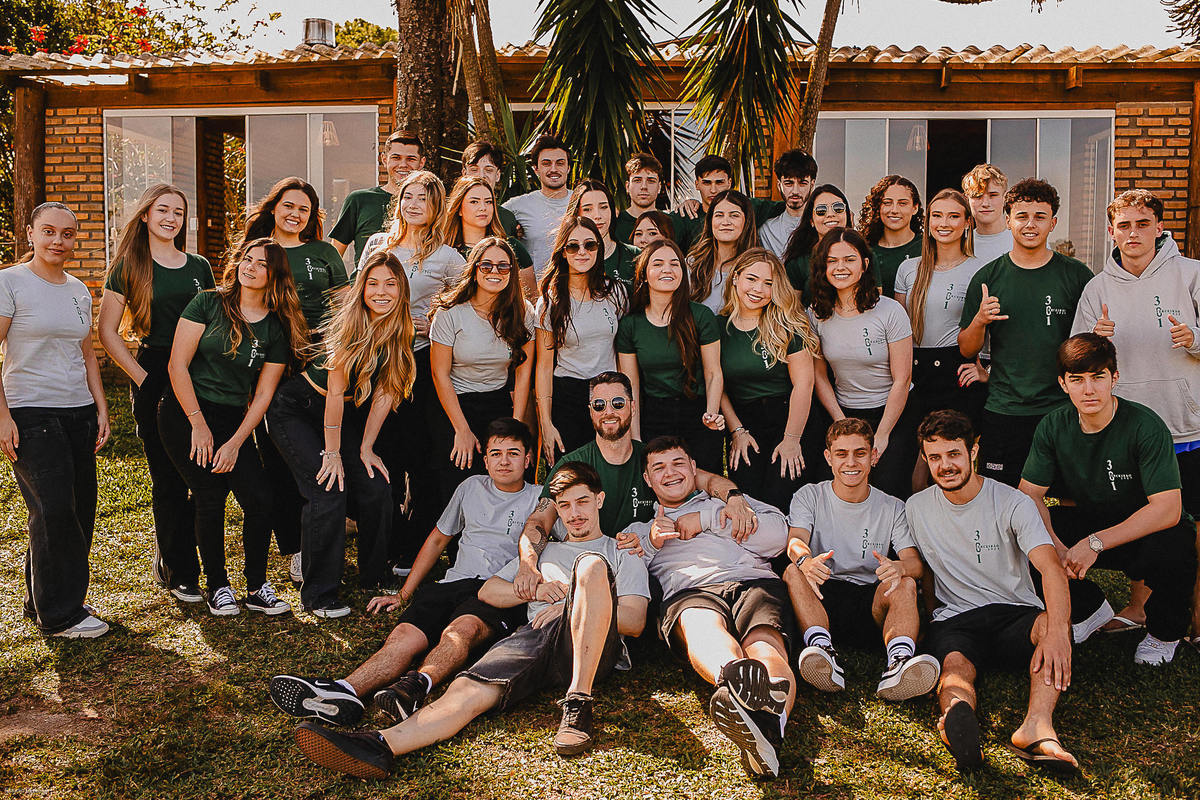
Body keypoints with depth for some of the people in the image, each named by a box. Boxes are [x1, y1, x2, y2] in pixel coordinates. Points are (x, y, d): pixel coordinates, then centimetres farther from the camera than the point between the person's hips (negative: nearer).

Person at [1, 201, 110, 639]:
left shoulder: (79, 290, 13)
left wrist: (101, 409, 12)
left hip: (78, 413, 6)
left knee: (81, 510, 5)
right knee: (54, 511, -9)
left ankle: (43, 601, 22)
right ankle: (58, 614, 5)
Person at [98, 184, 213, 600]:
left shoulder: (199, 267, 13)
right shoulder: (128, 268, 2)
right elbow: (107, 333, 0)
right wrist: (142, 377, -8)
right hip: (154, 378, -4)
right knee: (168, 481, 1)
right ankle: (177, 572, 14)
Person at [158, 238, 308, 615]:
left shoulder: (278, 329, 4)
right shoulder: (208, 303, -3)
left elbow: (263, 394, 4)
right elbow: (177, 365, -6)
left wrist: (236, 442, -6)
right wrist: (199, 424, -10)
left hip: (233, 420, 3)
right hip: (186, 413, -3)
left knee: (260, 498, -9)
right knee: (211, 497, -10)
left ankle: (257, 588, 6)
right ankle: (216, 587, 8)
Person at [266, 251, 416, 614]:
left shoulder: (399, 333, -7)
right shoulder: (350, 325, -25)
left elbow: (384, 393, -3)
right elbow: (336, 391, -22)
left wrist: (366, 449, -3)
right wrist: (332, 453, -18)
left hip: (343, 415, 6)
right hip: (295, 410, -6)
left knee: (376, 488, -5)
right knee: (329, 492, -18)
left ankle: (376, 576, 17)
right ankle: (317, 593, -4)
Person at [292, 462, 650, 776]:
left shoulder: (623, 555, 26)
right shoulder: (544, 552, 37)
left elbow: (634, 621, 9)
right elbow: (488, 591, 24)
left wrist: (575, 605, -3)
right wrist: (533, 589, 6)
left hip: (593, 648, -3)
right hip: (534, 636, 3)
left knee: (591, 564, -33)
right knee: (467, 689, -28)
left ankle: (578, 704, -38)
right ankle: (380, 745, -54)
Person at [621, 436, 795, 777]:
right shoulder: (639, 531, 38)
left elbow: (778, 534, 14)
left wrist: (708, 519, 10)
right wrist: (650, 543, 3)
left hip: (754, 582, 1)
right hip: (688, 592, -1)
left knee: (765, 643, -36)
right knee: (702, 626, -41)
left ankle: (768, 724, -68)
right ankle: (736, 678, -75)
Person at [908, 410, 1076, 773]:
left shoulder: (1013, 504, -3)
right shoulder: (916, 508, 9)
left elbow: (1052, 569, -18)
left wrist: (1057, 631, -36)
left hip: (1016, 614, 0)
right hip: (954, 621, 0)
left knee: (1052, 621, -34)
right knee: (955, 664, -34)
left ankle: (1037, 724, -56)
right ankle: (958, 716, -69)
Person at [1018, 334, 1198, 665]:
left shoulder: (1146, 427, -22)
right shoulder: (1054, 426, -9)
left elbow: (1168, 510, -27)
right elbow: (1029, 494, -9)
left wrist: (1095, 543, -33)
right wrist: (1053, 546, -28)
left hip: (1144, 531, -4)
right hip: (1090, 522, 4)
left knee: (1173, 551, -38)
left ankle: (1164, 632, -1)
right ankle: (1092, 609, 9)